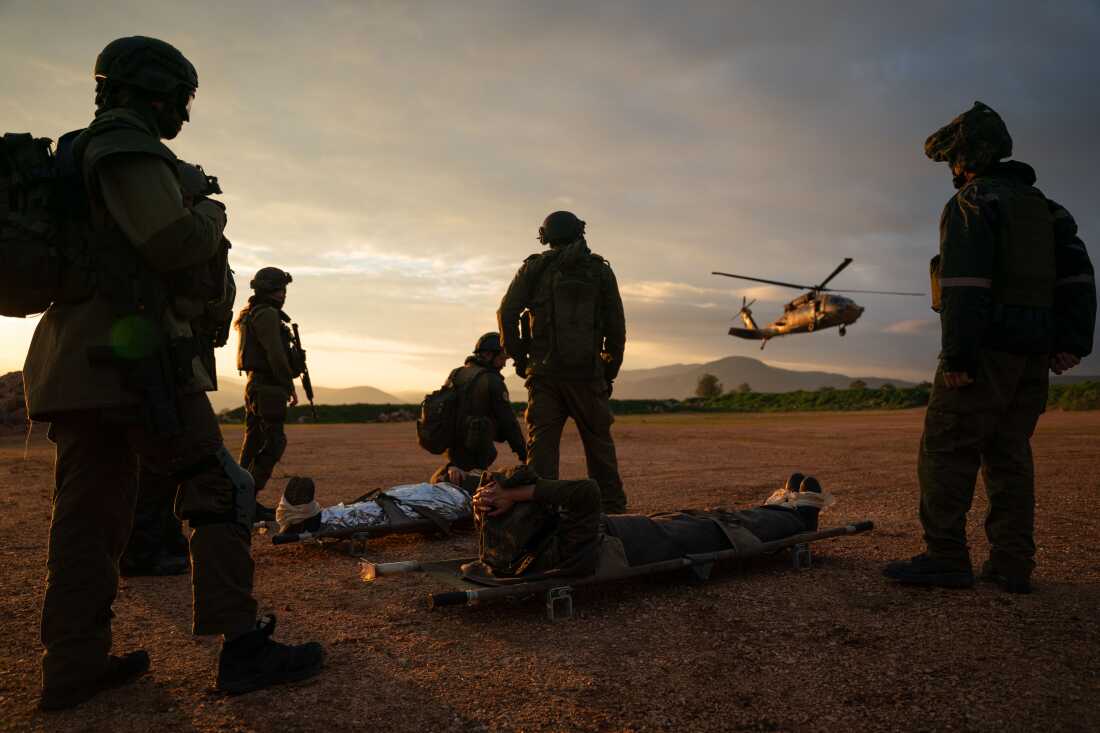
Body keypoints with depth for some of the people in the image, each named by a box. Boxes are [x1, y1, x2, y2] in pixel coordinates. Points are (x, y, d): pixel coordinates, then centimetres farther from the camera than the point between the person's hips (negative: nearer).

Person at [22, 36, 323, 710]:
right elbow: (175, 243, -18)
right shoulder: (128, 146, -7)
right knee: (221, 491, -5)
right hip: (135, 356, -10)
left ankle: (74, 667, 14)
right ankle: (242, 648, -5)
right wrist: (212, 214, 2)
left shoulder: (80, 154, 24)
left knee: (90, 512, 9)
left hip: (74, 361, 10)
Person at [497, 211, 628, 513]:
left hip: (544, 371, -1)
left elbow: (507, 313, -1)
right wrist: (609, 372, 12)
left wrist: (518, 357, 7)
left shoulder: (534, 268, 7)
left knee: (542, 442, 2)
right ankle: (612, 509, 14)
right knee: (599, 441, 10)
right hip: (588, 372, 1)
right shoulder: (601, 270, 10)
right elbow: (616, 326, 7)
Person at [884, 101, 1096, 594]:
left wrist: (957, 355, -20)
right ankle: (1012, 565, 10)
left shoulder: (970, 204, -6)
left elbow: (963, 284, -18)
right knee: (1010, 455, 10)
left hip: (986, 350, -8)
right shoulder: (1041, 206, 20)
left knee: (946, 451, -5)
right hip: (1033, 354, 8)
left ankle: (946, 557, -6)